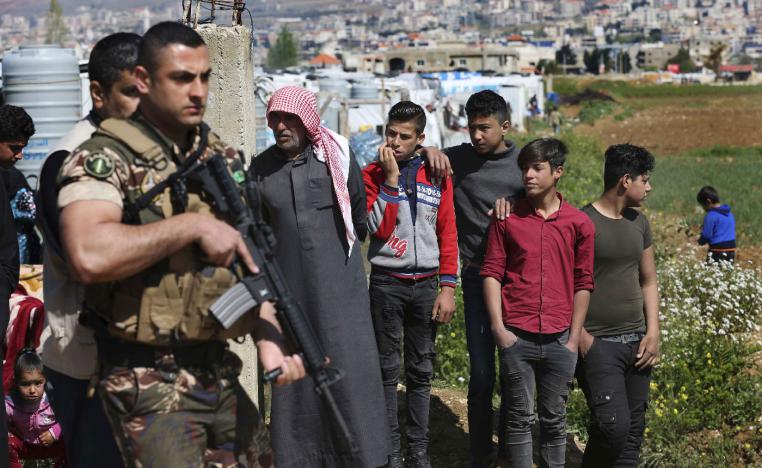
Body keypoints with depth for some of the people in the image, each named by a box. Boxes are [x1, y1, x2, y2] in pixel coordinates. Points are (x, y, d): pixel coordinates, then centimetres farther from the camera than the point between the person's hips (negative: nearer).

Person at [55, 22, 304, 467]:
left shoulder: (222, 158, 10)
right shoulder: (103, 160, -12)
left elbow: (248, 257, 9)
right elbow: (88, 257, -31)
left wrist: (269, 339, -7)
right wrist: (193, 225, -22)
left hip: (222, 374, 7)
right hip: (150, 384, -7)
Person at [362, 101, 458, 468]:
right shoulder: (373, 174, -1)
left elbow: (448, 232, 5)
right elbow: (379, 228, -12)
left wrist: (448, 287, 0)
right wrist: (391, 180, -16)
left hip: (426, 284, 2)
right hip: (387, 283, -2)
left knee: (421, 369, 8)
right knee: (388, 368, 2)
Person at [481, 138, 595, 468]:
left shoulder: (579, 224, 3)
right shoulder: (507, 219, 2)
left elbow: (583, 283, 7)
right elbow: (492, 273, 2)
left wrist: (574, 338, 3)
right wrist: (498, 327, -5)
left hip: (559, 339, 1)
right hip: (517, 337, -1)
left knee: (554, 419, 9)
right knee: (519, 418, 4)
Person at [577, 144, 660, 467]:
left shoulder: (639, 223, 12)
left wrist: (652, 333, 7)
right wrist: (580, 336, -14)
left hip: (636, 342, 7)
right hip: (598, 344, -7)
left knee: (633, 430, 7)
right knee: (614, 425, -16)